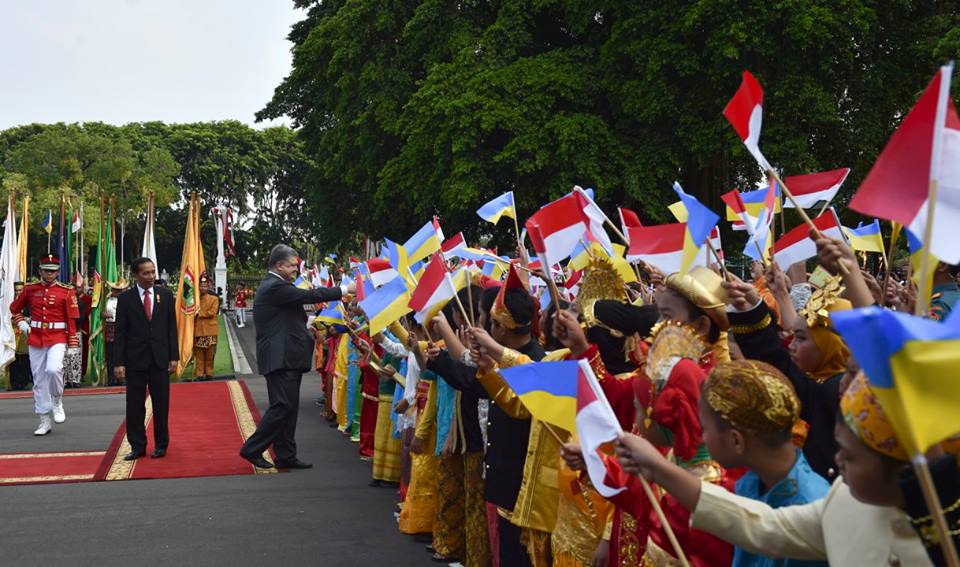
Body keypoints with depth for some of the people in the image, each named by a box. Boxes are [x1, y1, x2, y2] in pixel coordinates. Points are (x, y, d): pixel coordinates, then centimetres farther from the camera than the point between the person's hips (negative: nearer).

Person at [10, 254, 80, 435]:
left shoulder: (66, 291, -3)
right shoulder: (30, 289, 5)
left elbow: (72, 319, -3)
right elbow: (14, 308, 20)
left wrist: (73, 345, -6)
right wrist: (21, 323, 3)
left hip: (57, 338, -3)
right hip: (35, 339, 3)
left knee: (53, 369, -28)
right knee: (39, 380, 6)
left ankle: (57, 401, 1)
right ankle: (45, 421, 16)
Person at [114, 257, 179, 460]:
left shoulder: (165, 296, 5)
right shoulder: (125, 298, 0)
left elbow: (172, 327, 6)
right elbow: (119, 332, -1)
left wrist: (174, 356, -1)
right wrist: (119, 362, -7)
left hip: (160, 358, 1)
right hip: (135, 359, -1)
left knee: (161, 403, 6)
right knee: (135, 405, 3)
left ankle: (161, 445, 17)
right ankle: (137, 446, 13)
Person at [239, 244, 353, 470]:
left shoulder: (273, 285, 18)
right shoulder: (274, 286, -15)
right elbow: (308, 295, -20)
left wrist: (307, 325, 16)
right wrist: (344, 290, -17)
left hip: (286, 357, 11)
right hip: (281, 358, -11)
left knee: (288, 408, 11)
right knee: (283, 406, -9)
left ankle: (286, 456, 15)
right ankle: (252, 449, 0)